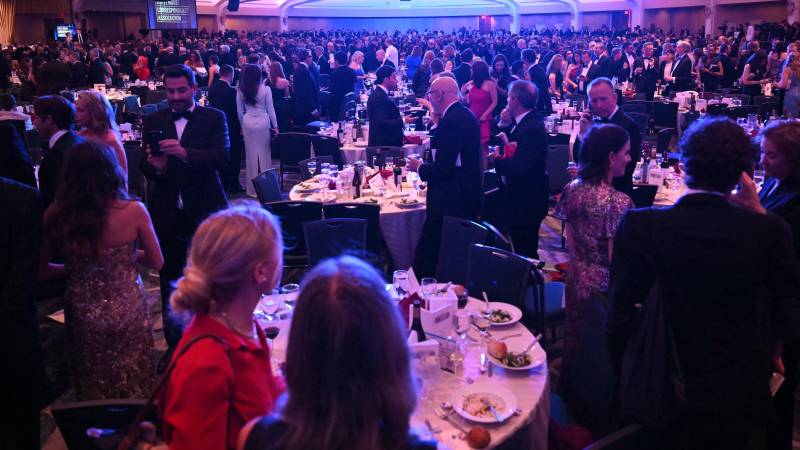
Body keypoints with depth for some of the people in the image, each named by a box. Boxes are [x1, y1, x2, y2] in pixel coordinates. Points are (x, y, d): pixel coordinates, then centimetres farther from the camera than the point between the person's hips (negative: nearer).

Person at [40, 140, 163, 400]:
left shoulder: (55, 216, -12)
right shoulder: (134, 211, -17)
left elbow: (41, 271, -2)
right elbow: (156, 262, -5)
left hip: (83, 317, 2)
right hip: (129, 313, -2)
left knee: (93, 391, 22)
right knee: (136, 389, 18)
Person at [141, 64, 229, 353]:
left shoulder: (214, 118, -2)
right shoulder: (153, 121, 6)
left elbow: (222, 157, -16)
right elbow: (144, 168, 3)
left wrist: (185, 153, -31)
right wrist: (155, 166, -20)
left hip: (205, 211, -2)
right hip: (167, 214, 3)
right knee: (169, 282, 11)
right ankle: (174, 344, 26)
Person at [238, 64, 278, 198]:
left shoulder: (241, 91, -1)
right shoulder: (265, 89, -8)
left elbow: (240, 111, 5)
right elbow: (270, 109, -4)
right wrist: (275, 126, 4)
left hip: (248, 123, 2)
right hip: (263, 122, -2)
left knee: (251, 154, 9)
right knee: (264, 154, 8)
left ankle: (253, 189, 16)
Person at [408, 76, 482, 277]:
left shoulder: (450, 121, -19)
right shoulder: (467, 115, 11)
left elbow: (441, 169, -23)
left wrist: (419, 167, -4)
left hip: (450, 203, -10)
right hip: (468, 198, 10)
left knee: (425, 259, -5)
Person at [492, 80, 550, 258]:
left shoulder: (532, 128, -24)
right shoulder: (524, 121, 6)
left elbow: (520, 167, -31)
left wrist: (496, 160, -16)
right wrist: (505, 124, -5)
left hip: (527, 199, -10)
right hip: (520, 196, 10)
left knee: (525, 250, 2)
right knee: (522, 247, 22)